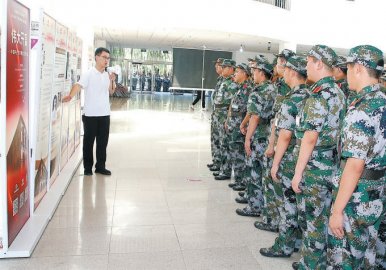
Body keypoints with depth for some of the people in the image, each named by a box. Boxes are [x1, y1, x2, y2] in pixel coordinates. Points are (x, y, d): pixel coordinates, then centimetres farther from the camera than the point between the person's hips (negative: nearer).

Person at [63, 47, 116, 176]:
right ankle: (88, 167, 18)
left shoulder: (107, 75, 10)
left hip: (104, 114, 5)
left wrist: (112, 80, -4)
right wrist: (70, 95, -42)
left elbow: (111, 92, 14)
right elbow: (79, 85, -23)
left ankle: (100, 166, 22)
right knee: (89, 141, 5)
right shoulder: (89, 74, -8)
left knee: (103, 141, 10)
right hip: (90, 114, -5)